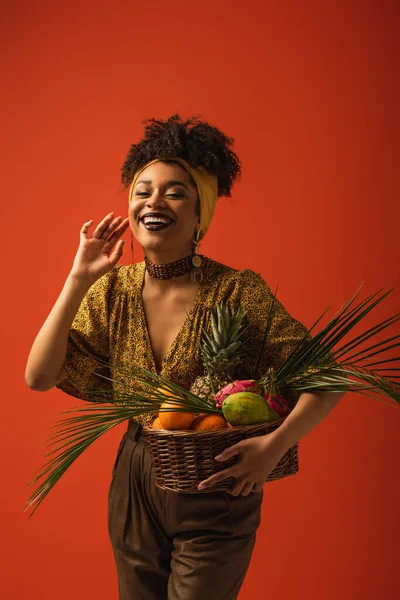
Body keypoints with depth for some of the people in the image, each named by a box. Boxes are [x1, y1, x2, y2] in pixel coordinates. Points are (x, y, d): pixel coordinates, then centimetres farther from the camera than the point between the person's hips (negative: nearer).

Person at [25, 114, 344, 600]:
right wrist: (78, 280, -17)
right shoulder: (114, 290, -6)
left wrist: (277, 442, -27)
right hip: (134, 489, 4)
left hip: (214, 497, -4)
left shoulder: (240, 292, -18)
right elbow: (39, 377, -11)